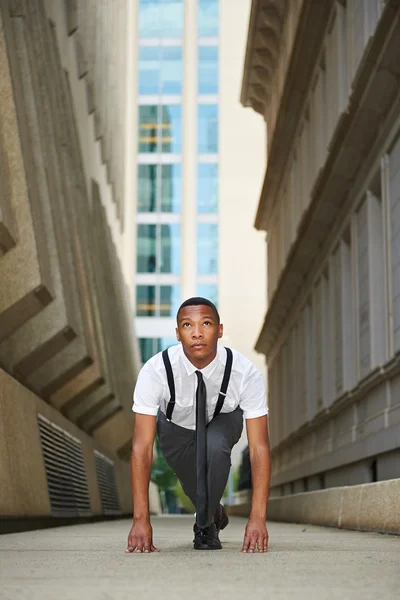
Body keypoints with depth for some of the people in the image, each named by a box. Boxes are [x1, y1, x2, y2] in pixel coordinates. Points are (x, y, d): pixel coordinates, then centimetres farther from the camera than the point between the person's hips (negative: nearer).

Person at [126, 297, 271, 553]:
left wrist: (258, 518, -41)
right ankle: (214, 512, 38)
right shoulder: (155, 371, -36)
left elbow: (259, 446, -34)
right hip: (176, 425, 1)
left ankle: (206, 524, -8)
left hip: (223, 420, -1)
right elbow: (142, 447, -35)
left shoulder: (246, 372, -35)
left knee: (215, 445, -32)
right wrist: (141, 519, -39)